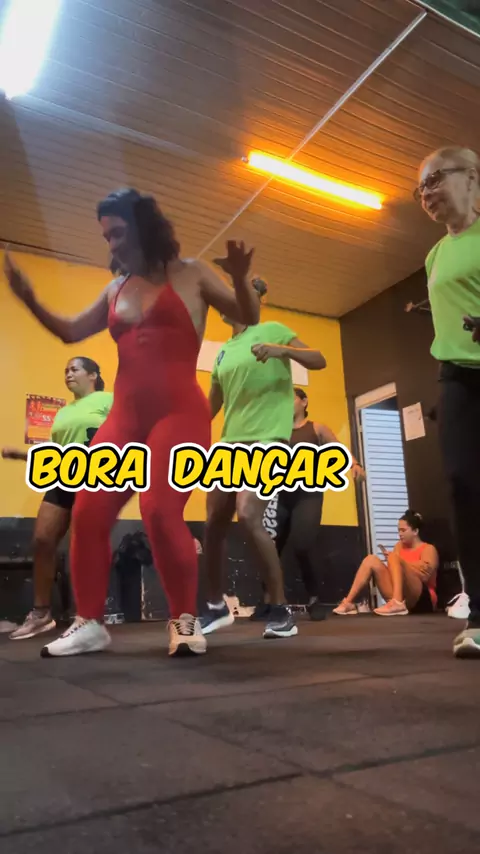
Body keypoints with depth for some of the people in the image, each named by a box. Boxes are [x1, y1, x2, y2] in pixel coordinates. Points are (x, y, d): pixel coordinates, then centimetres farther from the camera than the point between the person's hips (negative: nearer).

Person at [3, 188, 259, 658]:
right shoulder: (116, 289, 18)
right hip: (124, 415, 5)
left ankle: (185, 619, -5)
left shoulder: (189, 274, 7)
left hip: (179, 412, -5)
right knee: (88, 512, -5)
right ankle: (89, 623, 8)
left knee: (160, 511, -22)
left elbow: (248, 317, 6)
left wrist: (240, 280, -14)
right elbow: (69, 332, 22)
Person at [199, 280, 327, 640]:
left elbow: (319, 360, -8)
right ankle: (217, 607, 23)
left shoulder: (271, 330, 2)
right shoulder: (224, 351, 18)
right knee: (214, 524, 5)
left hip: (267, 438, -7)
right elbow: (212, 406, 22)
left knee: (249, 516, -23)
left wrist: (281, 350, -26)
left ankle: (282, 612, -9)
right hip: (231, 442, 7)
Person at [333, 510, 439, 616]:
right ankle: (349, 603, -19)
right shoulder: (400, 545, 19)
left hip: (422, 600, -6)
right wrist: (390, 561, -10)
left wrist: (398, 561, -14)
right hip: (402, 598, 6)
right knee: (371, 560, -8)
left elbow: (425, 575, -15)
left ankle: (398, 603, -43)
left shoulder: (428, 549, 2)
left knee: (394, 558, -24)